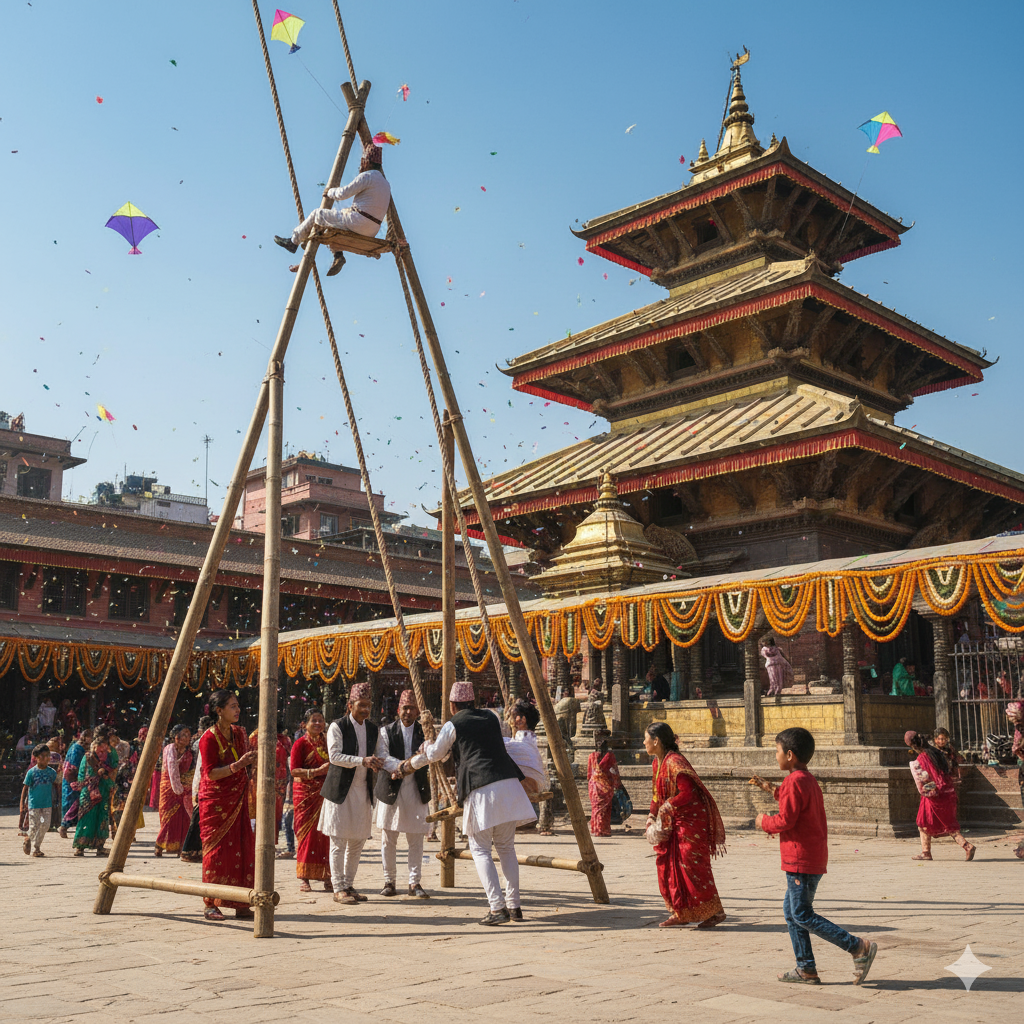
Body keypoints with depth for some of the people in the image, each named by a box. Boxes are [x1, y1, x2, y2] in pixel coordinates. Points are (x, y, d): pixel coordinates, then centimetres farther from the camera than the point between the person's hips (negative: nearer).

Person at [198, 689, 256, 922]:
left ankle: (241, 905, 10)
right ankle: (210, 905, 4)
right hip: (215, 802, -6)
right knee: (216, 852, -5)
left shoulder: (239, 733, 8)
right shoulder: (209, 738, -12)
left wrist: (251, 761, -1)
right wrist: (238, 765, -25)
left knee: (242, 851, 3)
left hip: (237, 801, 6)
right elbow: (211, 773, -17)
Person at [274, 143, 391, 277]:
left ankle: (293, 241, 19)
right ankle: (338, 256, 10)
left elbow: (344, 193, -14)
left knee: (317, 214, 6)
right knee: (335, 225, 29)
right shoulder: (385, 183, 19)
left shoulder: (367, 176, -10)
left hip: (357, 222, -9)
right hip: (371, 231, 9)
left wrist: (330, 192, 6)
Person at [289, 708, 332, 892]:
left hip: (325, 793, 4)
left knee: (325, 834, 1)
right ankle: (304, 878, 4)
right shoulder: (300, 743, -2)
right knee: (307, 834, -4)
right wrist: (317, 771, -19)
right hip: (306, 794, -4)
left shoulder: (326, 742, 14)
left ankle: (326, 877, 7)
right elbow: (294, 770, -9)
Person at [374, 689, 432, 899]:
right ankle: (389, 881, 16)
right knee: (388, 838, 5)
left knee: (416, 839, 0)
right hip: (391, 789, 0)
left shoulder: (423, 732, 4)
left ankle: (415, 883, 7)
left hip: (416, 790, 0)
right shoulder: (387, 731, 2)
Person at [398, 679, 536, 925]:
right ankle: (514, 906, 13)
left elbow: (435, 754, 17)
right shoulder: (490, 717, 17)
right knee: (506, 847, 15)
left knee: (480, 849, 5)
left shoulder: (453, 725, 3)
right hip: (509, 784, 5)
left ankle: (497, 907, -5)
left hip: (481, 789, -5)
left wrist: (411, 764, 39)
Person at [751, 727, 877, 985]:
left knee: (803, 915, -6)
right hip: (814, 859, 10)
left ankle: (859, 947, -8)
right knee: (791, 911, 14)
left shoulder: (794, 781, -17)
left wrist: (763, 821, -4)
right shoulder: (809, 780, 14)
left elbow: (786, 820, -21)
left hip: (801, 860, -10)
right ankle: (806, 970, 16)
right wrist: (772, 789, 31)